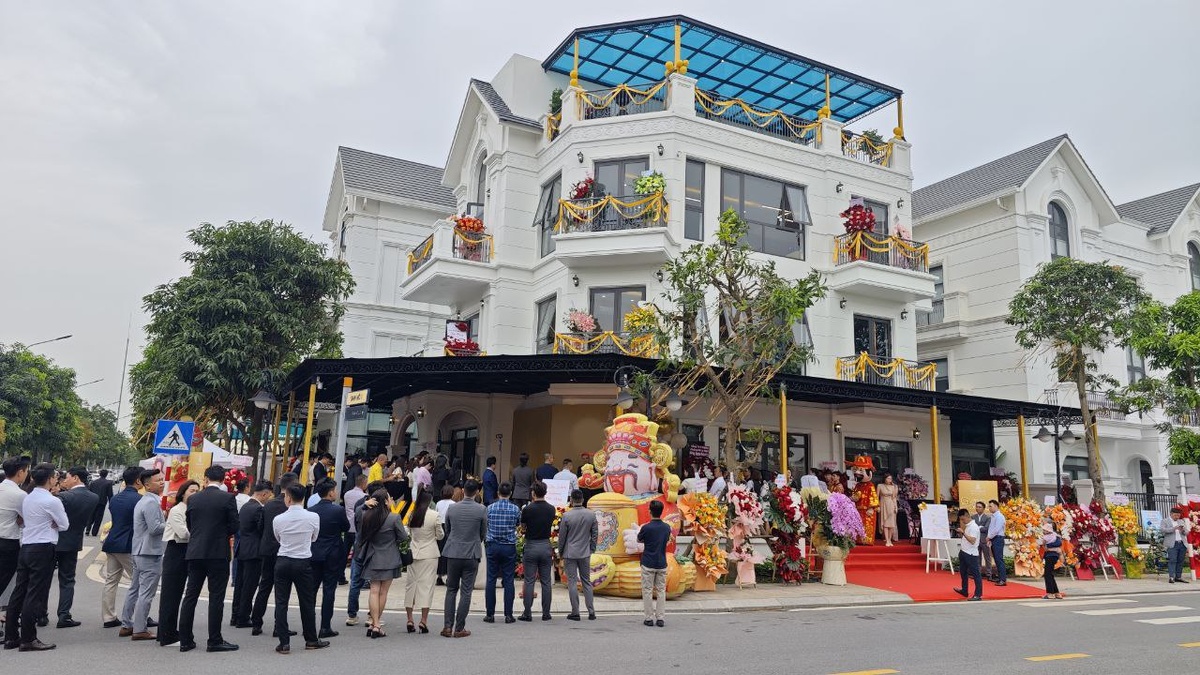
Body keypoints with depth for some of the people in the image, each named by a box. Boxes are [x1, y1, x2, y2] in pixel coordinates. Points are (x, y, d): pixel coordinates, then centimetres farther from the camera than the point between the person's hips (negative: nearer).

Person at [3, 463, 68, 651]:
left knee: (19, 592, 12)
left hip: (25, 547, 8)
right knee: (35, 595, -4)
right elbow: (64, 525, -5)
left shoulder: (27, 499, 11)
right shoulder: (51, 501, -13)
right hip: (43, 549, -8)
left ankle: (11, 637, 18)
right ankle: (28, 639, 0)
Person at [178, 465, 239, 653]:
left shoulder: (193, 499, 4)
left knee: (190, 596, 11)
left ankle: (185, 640, 16)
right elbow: (234, 526, -6)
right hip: (218, 553, -4)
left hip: (195, 553, 4)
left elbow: (189, 526, 10)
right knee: (216, 597, 1)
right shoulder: (227, 498, -9)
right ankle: (215, 641, 4)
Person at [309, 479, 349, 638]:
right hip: (333, 555, -4)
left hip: (314, 554, 4)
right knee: (329, 590, 2)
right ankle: (325, 627, 4)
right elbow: (347, 528, -1)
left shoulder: (312, 510, -3)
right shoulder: (338, 510, -14)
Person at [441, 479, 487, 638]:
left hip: (453, 554, 2)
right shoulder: (481, 510, -8)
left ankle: (448, 626, 9)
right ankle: (459, 629, 6)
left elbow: (447, 531, 11)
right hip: (471, 555, -2)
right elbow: (483, 534, 3)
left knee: (451, 590, 13)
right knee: (466, 592, 4)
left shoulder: (452, 509, -1)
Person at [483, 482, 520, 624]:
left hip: (492, 546, 1)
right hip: (509, 547, 0)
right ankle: (508, 615, 5)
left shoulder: (489, 508, -2)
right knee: (508, 580, 4)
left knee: (491, 580, 6)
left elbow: (484, 527, 7)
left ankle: (490, 614, 8)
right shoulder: (515, 509, -4)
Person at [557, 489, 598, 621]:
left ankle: (575, 613, 7)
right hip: (585, 553, 3)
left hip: (570, 554, -3)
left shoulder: (566, 516, -13)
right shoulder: (591, 514, -5)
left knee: (572, 582, 4)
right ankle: (591, 612, 12)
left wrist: (560, 552, 8)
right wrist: (592, 549, 15)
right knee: (587, 581, 12)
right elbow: (595, 534, 3)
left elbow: (561, 536, -6)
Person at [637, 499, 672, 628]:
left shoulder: (646, 528, -15)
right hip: (662, 564, 4)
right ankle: (660, 618, 8)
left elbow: (639, 540, 4)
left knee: (647, 592, 5)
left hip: (648, 564, -4)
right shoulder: (667, 527, -2)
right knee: (661, 591, 10)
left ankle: (649, 618, 7)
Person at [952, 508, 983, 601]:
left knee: (975, 574, -3)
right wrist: (961, 526, 5)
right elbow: (961, 536, 15)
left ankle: (978, 595, 1)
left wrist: (963, 532, -29)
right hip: (963, 552, 10)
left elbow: (972, 541, -25)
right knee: (963, 572, 20)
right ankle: (964, 591, 34)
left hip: (971, 554, -10)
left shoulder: (973, 527, -17)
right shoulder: (966, 526, 12)